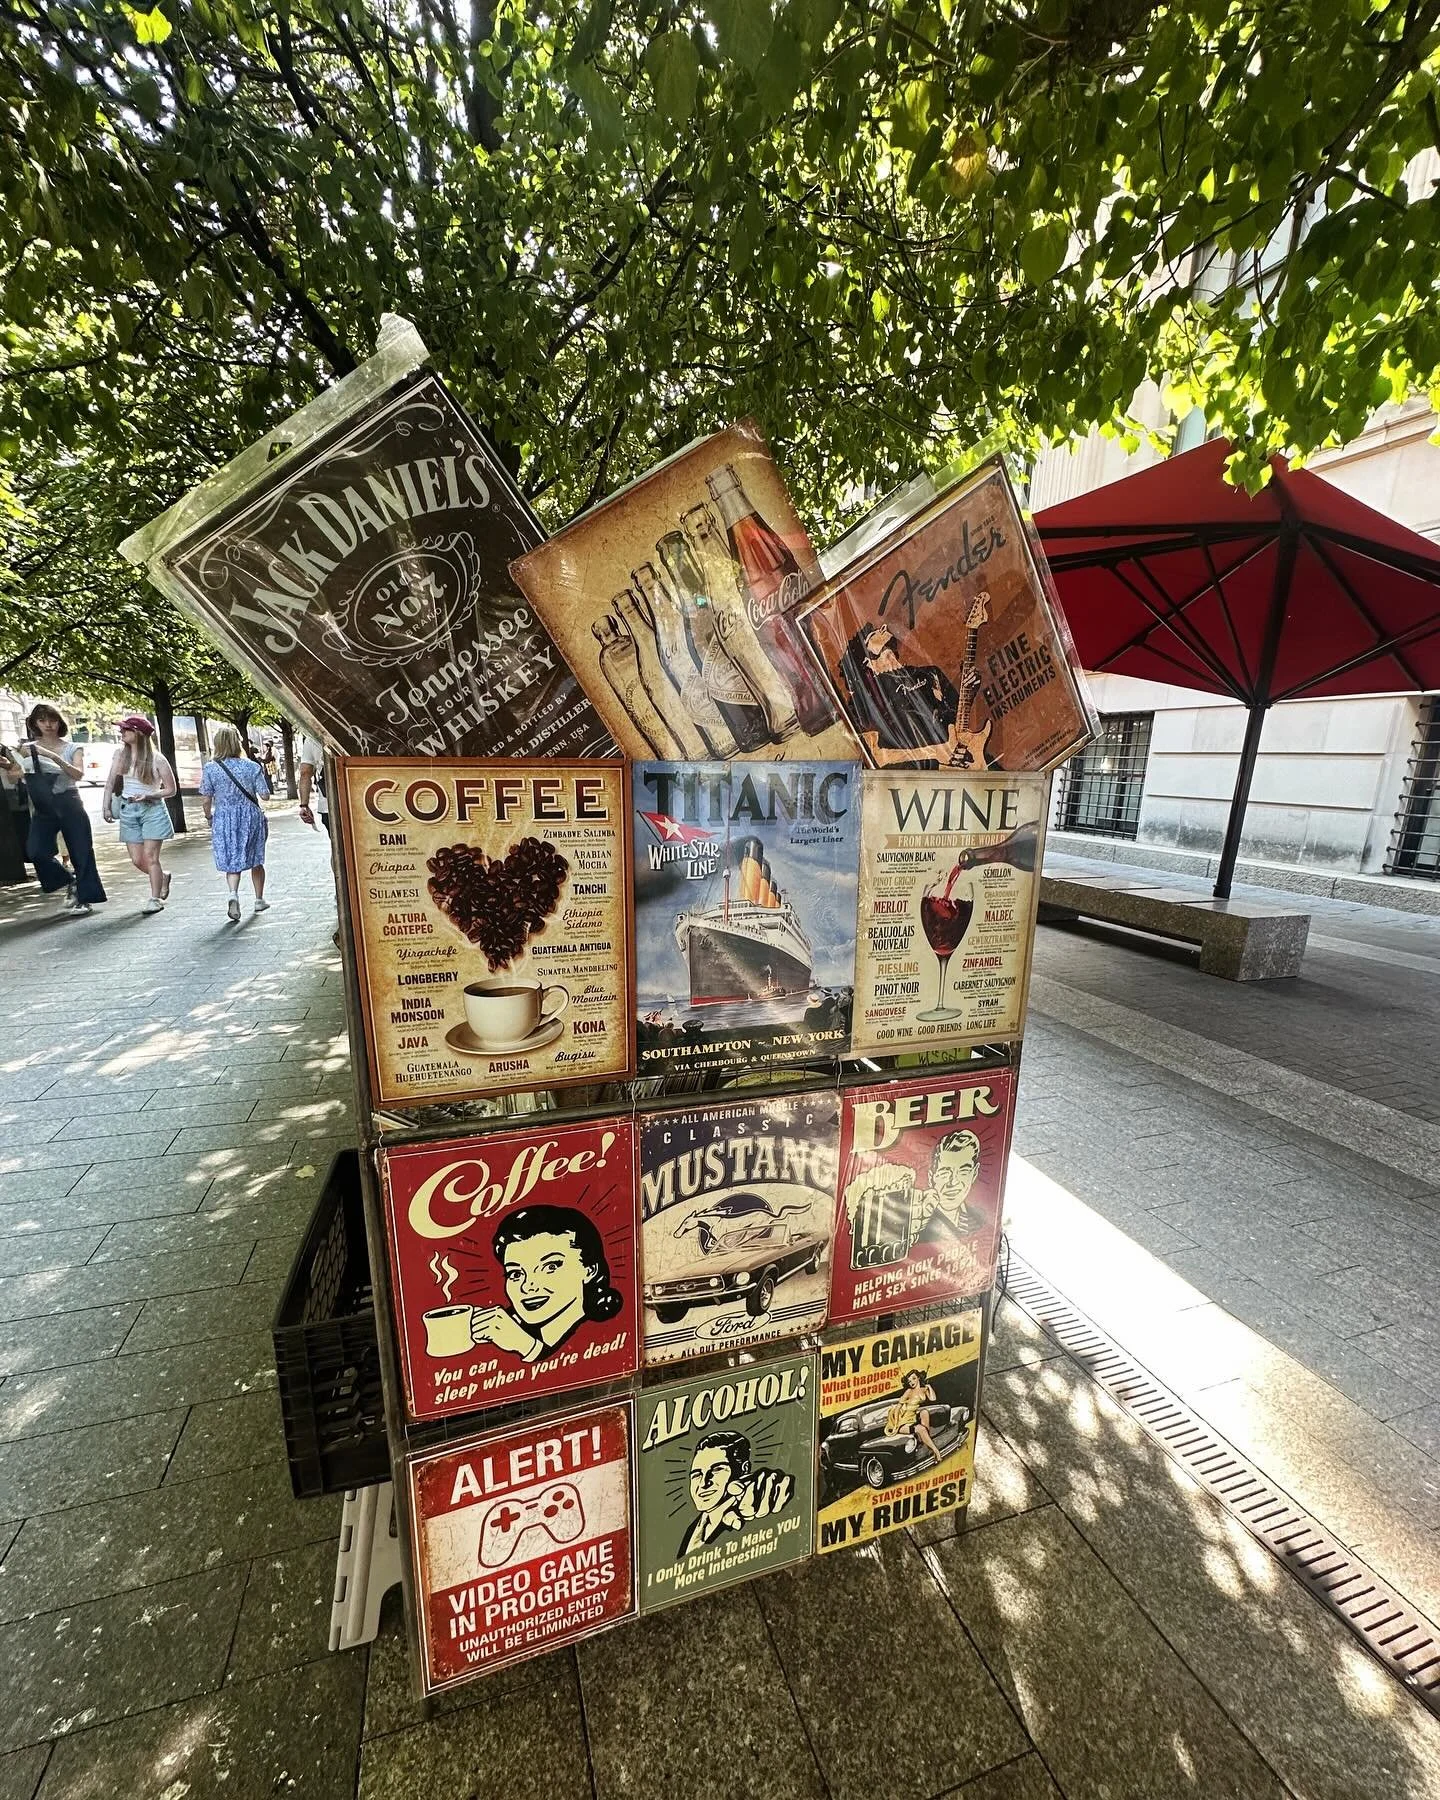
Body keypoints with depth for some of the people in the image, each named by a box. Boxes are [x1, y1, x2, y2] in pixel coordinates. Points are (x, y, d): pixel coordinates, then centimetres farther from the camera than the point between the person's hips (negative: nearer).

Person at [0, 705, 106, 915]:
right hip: (42, 808, 3)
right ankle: (70, 884, 9)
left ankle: (84, 898, 8)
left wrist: (54, 757, -24)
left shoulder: (73, 749, 4)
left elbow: (78, 774, -13)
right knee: (35, 851, -12)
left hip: (69, 805, -2)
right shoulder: (27, 749, 9)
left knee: (81, 852, -3)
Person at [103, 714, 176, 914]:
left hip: (152, 809, -5)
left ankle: (155, 899, 3)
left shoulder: (156, 759, -8)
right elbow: (110, 783, 9)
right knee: (137, 860, 4)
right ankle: (162, 878, 31)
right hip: (128, 810, 5)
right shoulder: (120, 754, 5)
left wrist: (147, 796, -17)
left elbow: (171, 789, -4)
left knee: (150, 857, -5)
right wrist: (107, 807, 3)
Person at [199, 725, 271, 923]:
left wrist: (209, 817, 14)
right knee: (256, 860, 15)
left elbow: (205, 799, -3)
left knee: (232, 862, 6)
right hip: (251, 817, 0)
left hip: (224, 819, 0)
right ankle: (259, 900, 24)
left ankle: (233, 894, -19)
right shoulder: (252, 767, -7)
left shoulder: (210, 769, -5)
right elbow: (265, 795, -6)